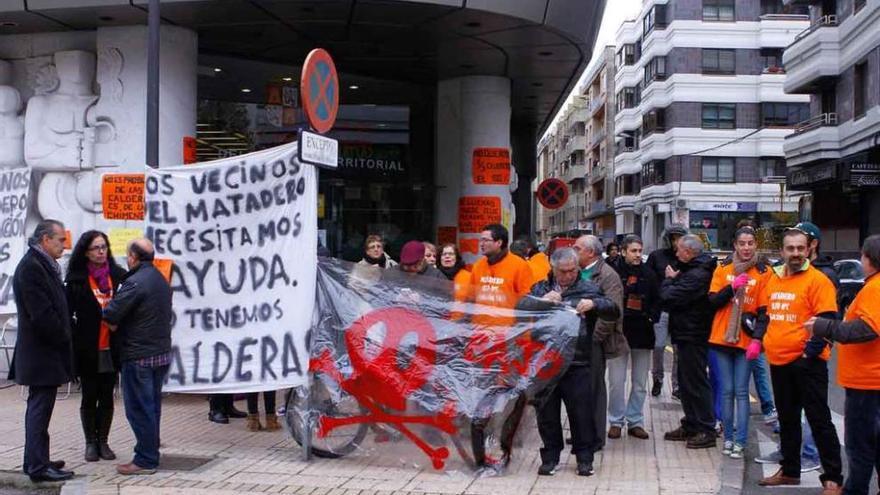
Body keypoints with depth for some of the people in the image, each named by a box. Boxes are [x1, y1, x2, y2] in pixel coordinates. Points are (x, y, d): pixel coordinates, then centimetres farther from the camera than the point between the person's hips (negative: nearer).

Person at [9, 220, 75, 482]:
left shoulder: (43, 266, 15)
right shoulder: (31, 267, -17)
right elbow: (41, 313, -22)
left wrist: (63, 337, 12)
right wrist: (64, 340, -13)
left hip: (44, 350, 10)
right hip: (42, 352, -10)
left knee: (39, 408, 16)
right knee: (40, 407, -5)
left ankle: (35, 461, 26)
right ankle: (38, 467, 0)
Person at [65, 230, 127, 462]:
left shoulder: (119, 275, 1)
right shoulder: (76, 279, -2)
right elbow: (68, 312, -3)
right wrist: (76, 338, -10)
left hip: (112, 347, 1)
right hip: (88, 349, -1)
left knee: (107, 397, 8)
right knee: (89, 397, 7)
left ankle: (103, 441, 20)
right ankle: (91, 443, 19)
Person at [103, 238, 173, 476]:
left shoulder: (135, 283, -17)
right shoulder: (161, 280, 12)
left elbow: (110, 315, -19)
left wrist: (114, 324, 5)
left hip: (138, 356, -9)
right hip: (162, 352, 9)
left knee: (139, 409, -2)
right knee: (152, 406, 15)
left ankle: (145, 460, 2)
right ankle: (151, 454, 23)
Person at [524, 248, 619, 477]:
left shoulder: (588, 289, 5)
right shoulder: (540, 289, 10)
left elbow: (614, 311, 0)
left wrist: (594, 304, -18)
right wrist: (542, 301, -16)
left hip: (577, 363, -2)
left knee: (581, 412, 2)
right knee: (547, 412, 8)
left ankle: (584, 458, 16)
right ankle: (550, 457, 20)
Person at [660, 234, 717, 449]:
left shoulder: (696, 275, -21)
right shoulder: (694, 270, 13)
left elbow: (668, 297, -22)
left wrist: (669, 279, -5)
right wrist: (673, 280, 0)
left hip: (692, 337, -11)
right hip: (688, 335, 11)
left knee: (696, 383, -4)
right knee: (686, 382, 17)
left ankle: (706, 430, 2)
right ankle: (691, 426, 25)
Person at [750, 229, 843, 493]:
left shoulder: (817, 280, -11)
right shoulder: (773, 279, 10)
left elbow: (827, 322, -14)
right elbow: (764, 313, 20)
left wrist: (810, 352, -18)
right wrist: (757, 339, 5)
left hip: (806, 362, -7)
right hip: (778, 361, 7)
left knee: (819, 420, -2)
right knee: (787, 419, 18)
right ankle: (790, 471, 30)